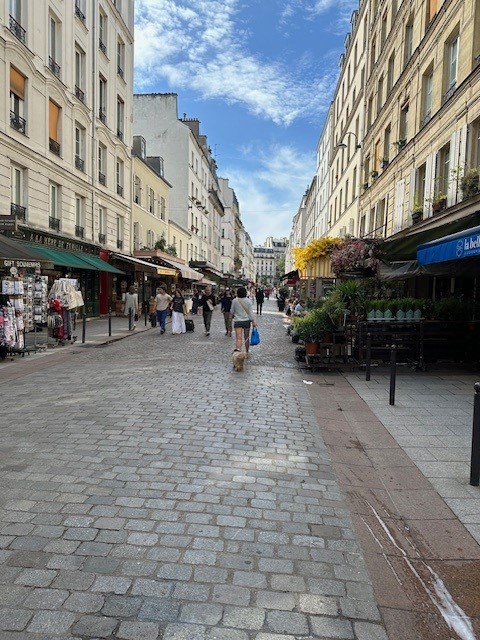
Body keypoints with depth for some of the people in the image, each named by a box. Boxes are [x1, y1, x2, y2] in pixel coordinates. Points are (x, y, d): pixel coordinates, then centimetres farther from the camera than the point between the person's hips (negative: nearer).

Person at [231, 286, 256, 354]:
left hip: (237, 321, -2)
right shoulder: (248, 300, -2)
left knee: (238, 338, -12)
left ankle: (237, 349, -37)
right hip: (246, 321, 2)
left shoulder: (235, 301, -7)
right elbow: (250, 312, -2)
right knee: (246, 338, 16)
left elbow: (232, 311, 1)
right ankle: (247, 352, 28)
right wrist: (253, 321, 2)